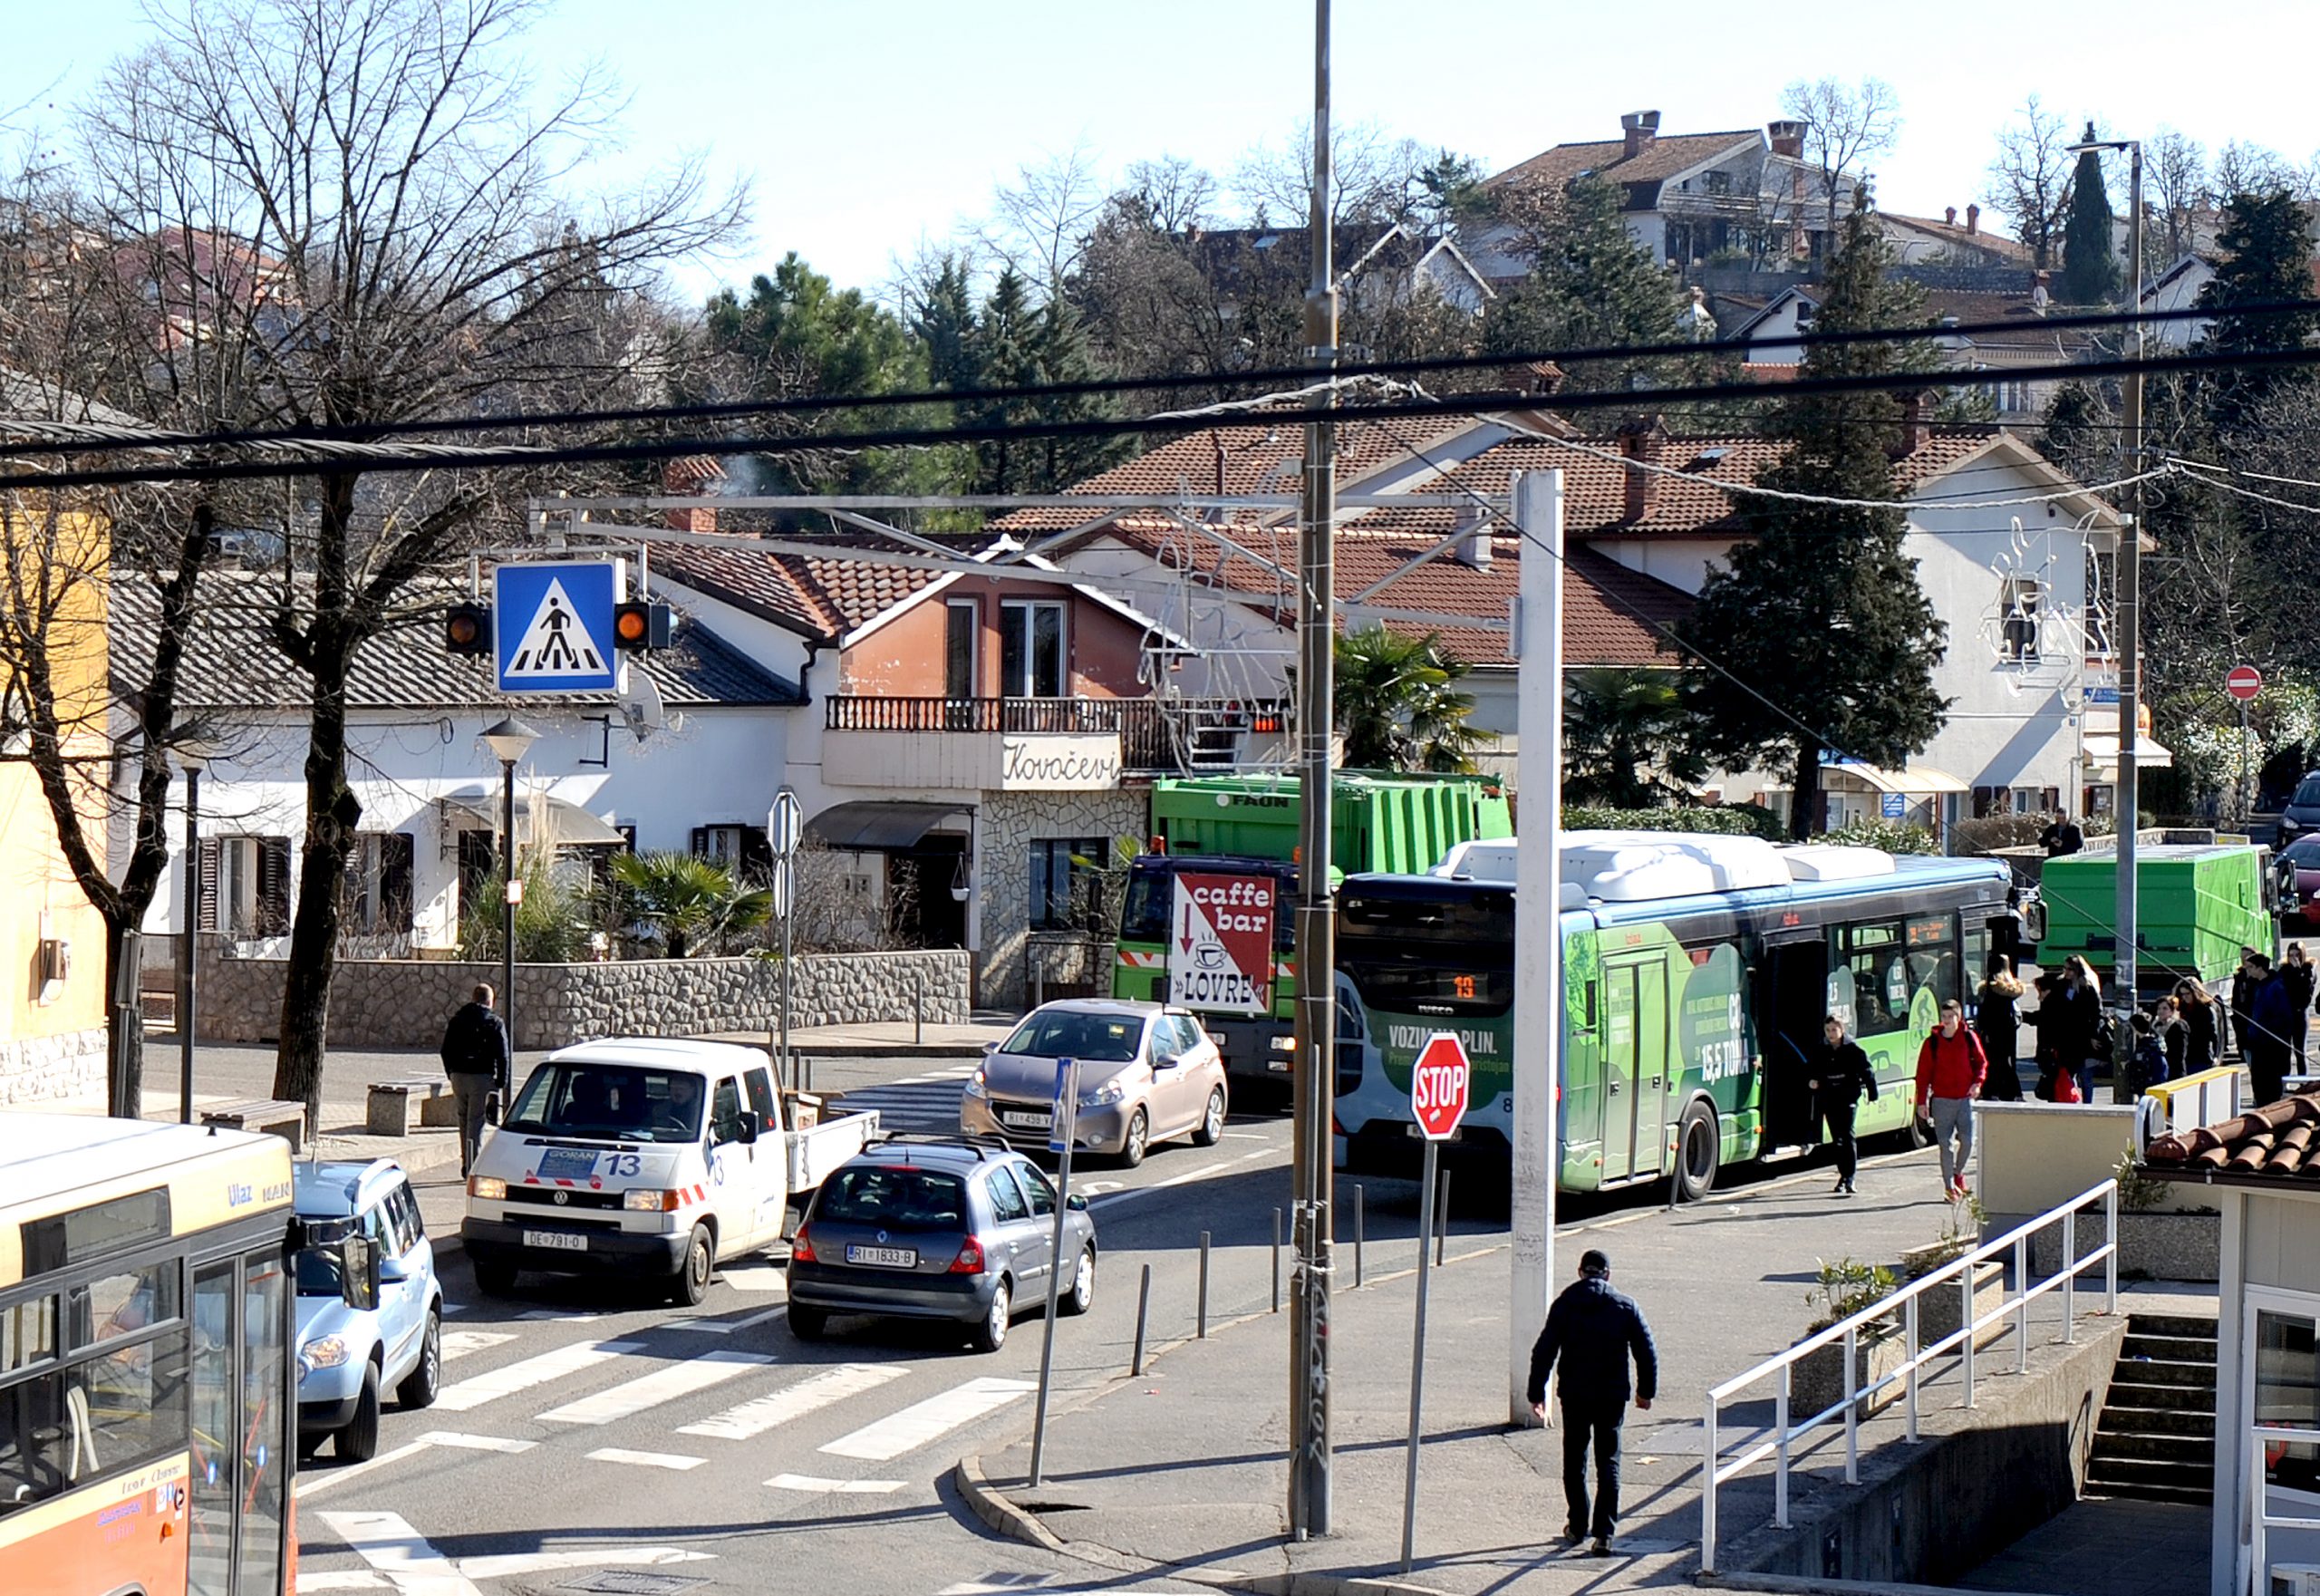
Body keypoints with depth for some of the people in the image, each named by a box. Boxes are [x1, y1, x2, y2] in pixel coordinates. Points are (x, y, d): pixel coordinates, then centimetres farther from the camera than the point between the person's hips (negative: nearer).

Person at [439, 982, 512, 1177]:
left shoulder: (456, 1020, 8)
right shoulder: (494, 1023, -5)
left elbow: (446, 1051, 11)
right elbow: (502, 1055, -8)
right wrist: (501, 1081, -1)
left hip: (458, 1075, 4)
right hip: (482, 1077, -4)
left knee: (464, 1119, 18)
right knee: (476, 1121, -3)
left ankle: (466, 1163, 21)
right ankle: (473, 1166, -6)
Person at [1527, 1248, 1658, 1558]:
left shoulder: (1565, 1304, -2)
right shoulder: (1626, 1307, -1)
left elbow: (1544, 1352, -5)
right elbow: (1647, 1353, 2)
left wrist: (1537, 1394, 0)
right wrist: (1646, 1391, 15)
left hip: (1574, 1395, 0)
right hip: (1612, 1396, 0)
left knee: (1574, 1462, 15)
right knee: (1608, 1463, 5)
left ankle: (1577, 1527, 22)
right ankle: (1604, 1533, -3)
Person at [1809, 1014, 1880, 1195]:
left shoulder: (1853, 1049, -4)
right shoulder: (1822, 1051, 9)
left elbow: (1866, 1071, -1)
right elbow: (1815, 1071, 18)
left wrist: (1872, 1093, -2)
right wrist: (1812, 1082, -3)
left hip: (1848, 1098, -5)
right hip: (1829, 1100, 5)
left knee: (1847, 1137, -13)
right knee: (1837, 1139, 10)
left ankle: (1849, 1178, -15)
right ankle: (1844, 1175, 21)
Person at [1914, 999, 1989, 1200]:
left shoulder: (1969, 1038, 3)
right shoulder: (1932, 1042, 0)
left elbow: (1981, 1063, 12)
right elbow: (1923, 1073, 1)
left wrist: (1977, 1082, -7)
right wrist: (1922, 1101, -2)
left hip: (1965, 1098, 1)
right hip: (1941, 1099, -1)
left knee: (1968, 1141, -2)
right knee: (1945, 1144, -3)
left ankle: (1958, 1173, 26)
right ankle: (1949, 1186, 3)